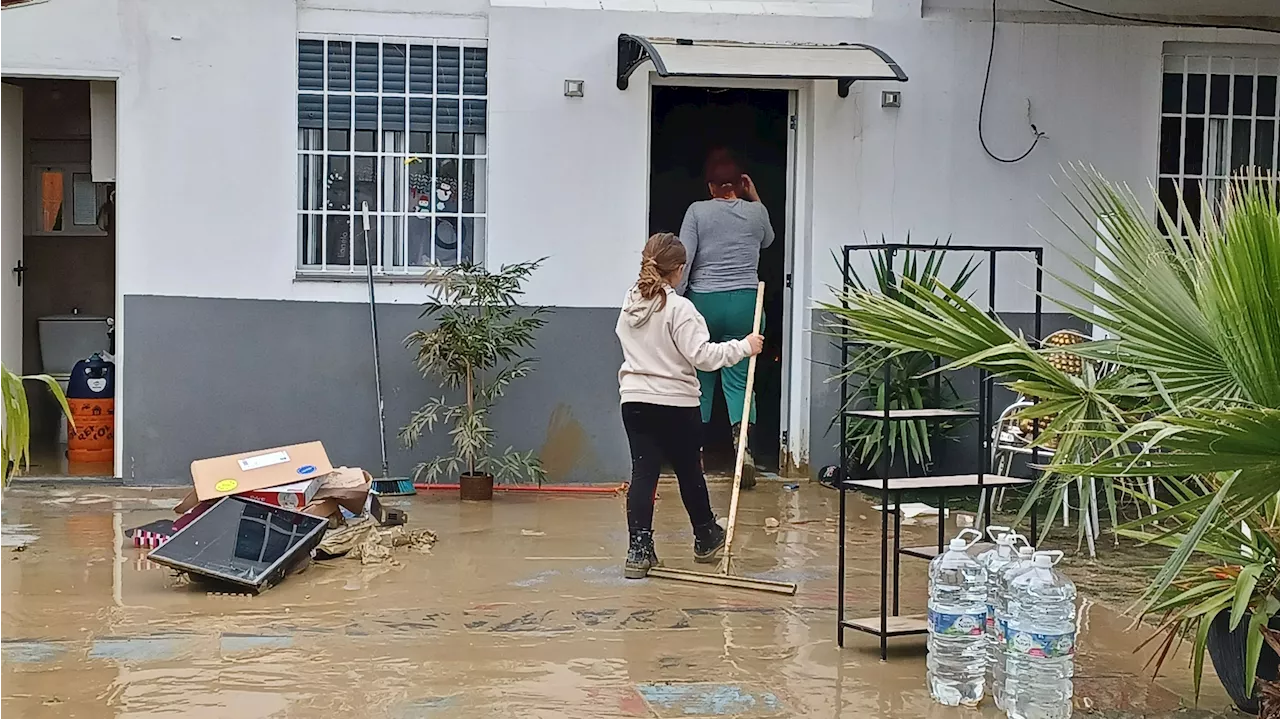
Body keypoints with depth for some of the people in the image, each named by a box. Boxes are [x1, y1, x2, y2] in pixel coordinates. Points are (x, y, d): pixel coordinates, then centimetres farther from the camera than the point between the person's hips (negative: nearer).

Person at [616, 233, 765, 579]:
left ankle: (639, 550, -5)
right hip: (677, 403, -5)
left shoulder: (630, 303, 5)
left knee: (643, 472, 3)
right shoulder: (679, 308, -16)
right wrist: (744, 346, -12)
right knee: (689, 471, 13)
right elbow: (702, 356, -19)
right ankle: (705, 539, 32)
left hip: (635, 401, 5)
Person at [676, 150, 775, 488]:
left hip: (703, 302, -1)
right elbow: (767, 239, 27)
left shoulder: (697, 211, -3)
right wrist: (754, 196, 28)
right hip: (745, 304, 1)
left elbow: (683, 260, -9)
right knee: (739, 378, 2)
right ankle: (743, 445, -17)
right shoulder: (756, 212, 4)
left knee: (700, 379, 10)